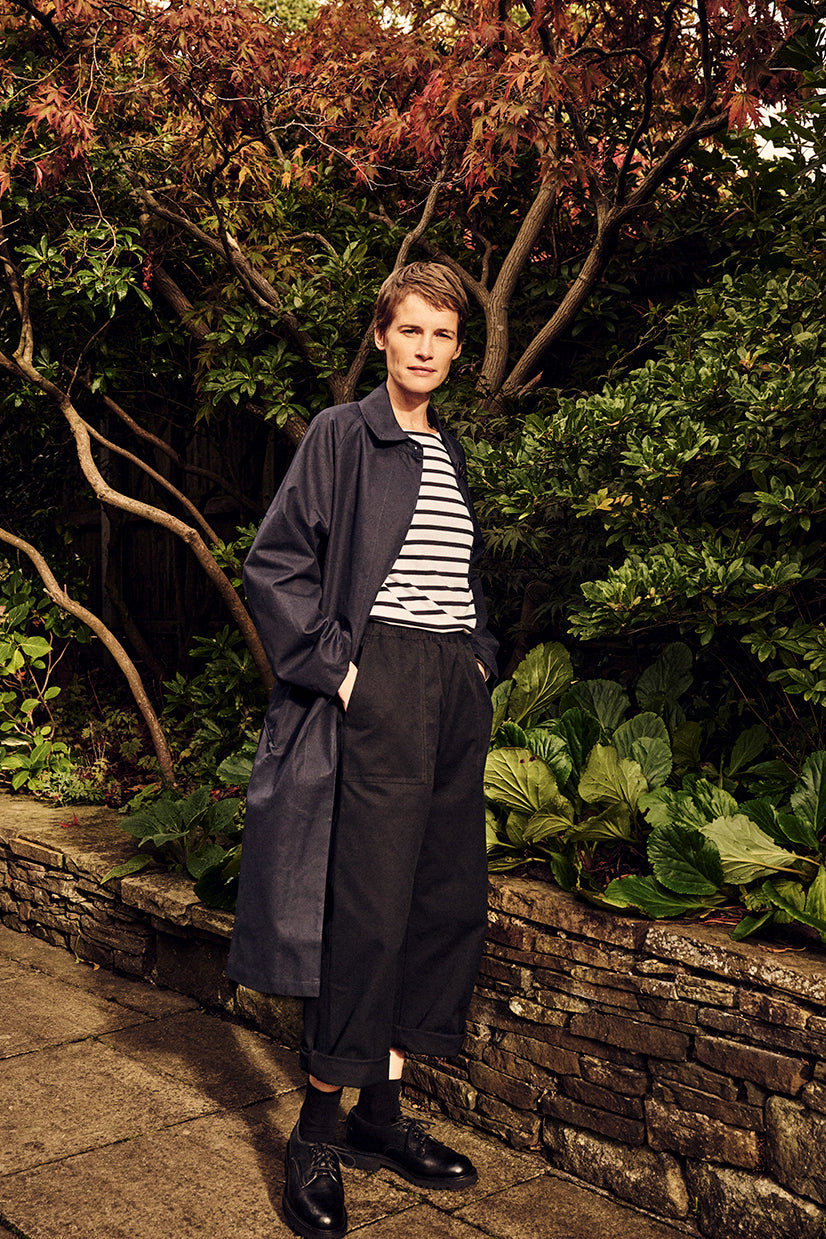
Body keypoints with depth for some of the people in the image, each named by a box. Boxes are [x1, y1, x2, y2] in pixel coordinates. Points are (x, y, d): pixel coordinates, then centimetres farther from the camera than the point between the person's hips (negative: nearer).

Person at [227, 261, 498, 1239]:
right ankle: (315, 1134, 4)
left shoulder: (450, 454, 19)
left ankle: (381, 1113, 18)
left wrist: (482, 656, 14)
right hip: (380, 685, -7)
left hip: (457, 690, 7)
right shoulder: (341, 435, 0)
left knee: (446, 899, 6)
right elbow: (273, 564, -7)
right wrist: (333, 665, -12)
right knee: (369, 904, -9)